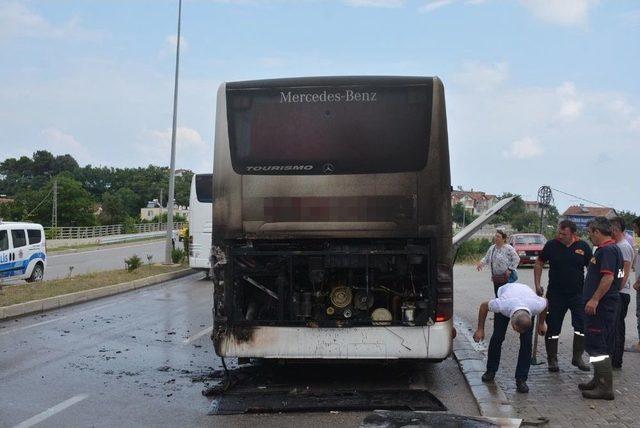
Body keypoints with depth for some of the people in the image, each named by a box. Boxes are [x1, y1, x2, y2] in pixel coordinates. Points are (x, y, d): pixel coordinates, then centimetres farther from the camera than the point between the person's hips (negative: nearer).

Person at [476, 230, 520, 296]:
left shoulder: (508, 248, -12)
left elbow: (516, 259, -12)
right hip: (496, 278, 7)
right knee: (497, 295, 11)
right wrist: (481, 262, -5)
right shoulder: (492, 248, 10)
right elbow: (487, 258, 16)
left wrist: (510, 269, -16)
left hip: (506, 277, -7)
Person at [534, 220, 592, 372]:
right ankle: (552, 359, 19)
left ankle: (577, 357, 13)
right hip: (555, 294, 0)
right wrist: (537, 285, 0)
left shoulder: (583, 247, -3)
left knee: (582, 326, -5)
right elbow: (539, 264, 7)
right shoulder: (551, 245, -3)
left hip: (578, 294, 0)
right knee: (552, 328, 5)